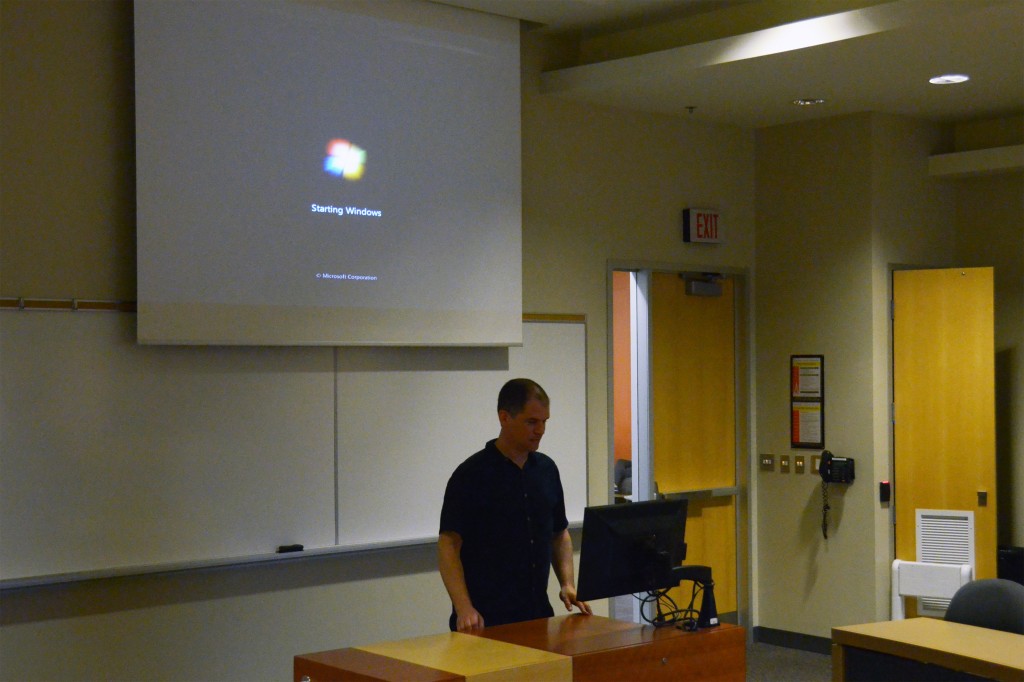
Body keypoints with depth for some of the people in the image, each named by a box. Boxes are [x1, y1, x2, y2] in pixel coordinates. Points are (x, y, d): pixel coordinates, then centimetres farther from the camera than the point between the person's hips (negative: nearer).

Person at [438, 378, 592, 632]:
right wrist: (463, 608, -25)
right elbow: (448, 544, -14)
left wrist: (568, 584, 2)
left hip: (538, 614, 6)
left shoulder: (547, 469, 9)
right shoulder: (471, 475, -10)